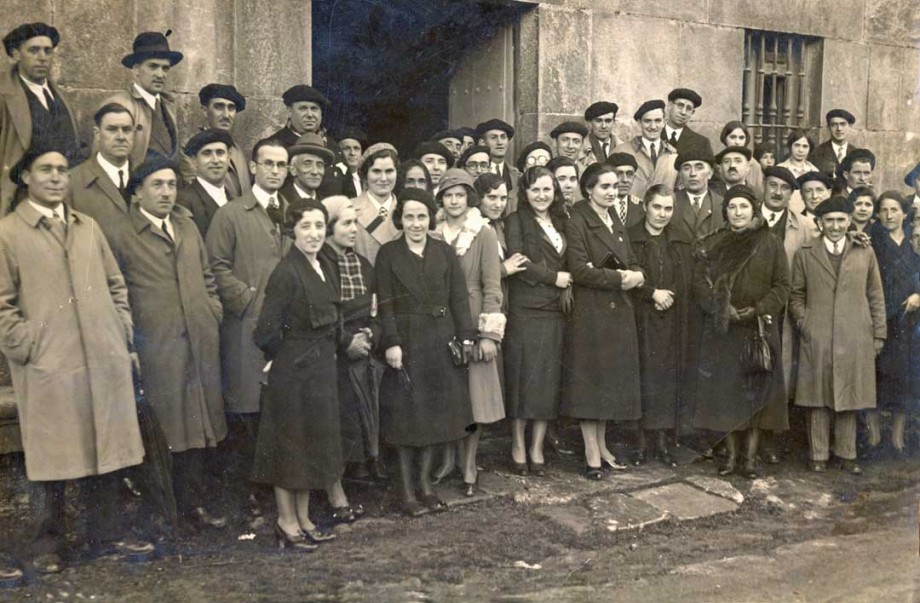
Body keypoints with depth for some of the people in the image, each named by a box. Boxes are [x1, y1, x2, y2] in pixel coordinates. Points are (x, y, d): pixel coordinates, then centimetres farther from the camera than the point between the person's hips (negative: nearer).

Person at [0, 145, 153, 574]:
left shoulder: (88, 228, 14)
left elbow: (116, 286, 16)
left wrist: (124, 340, 10)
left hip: (105, 363, 5)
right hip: (48, 368, -5)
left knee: (107, 452, 11)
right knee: (50, 459, 5)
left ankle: (108, 530, 25)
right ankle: (46, 545, 20)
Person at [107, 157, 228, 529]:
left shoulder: (188, 226, 15)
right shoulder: (121, 236, -3)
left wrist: (214, 314, 10)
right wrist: (129, 340, -5)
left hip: (201, 340, 5)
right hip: (158, 344, -5)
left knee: (200, 422, 9)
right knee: (170, 426, 1)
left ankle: (197, 497, 19)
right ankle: (187, 502, 11)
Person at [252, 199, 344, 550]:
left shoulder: (324, 267, 7)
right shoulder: (286, 273, -19)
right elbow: (266, 330, -22)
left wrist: (327, 352, 6)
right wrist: (283, 354, -6)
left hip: (322, 369, 8)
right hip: (293, 371, -8)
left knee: (313, 441, 16)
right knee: (289, 442, 4)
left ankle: (303, 518, 29)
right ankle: (286, 523, 18)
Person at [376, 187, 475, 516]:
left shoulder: (445, 252, 7)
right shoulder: (388, 254, 0)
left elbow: (459, 298, 4)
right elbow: (385, 304, -5)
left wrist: (466, 337, -3)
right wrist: (391, 343, -13)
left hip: (440, 343, 3)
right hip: (406, 343, -3)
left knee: (434, 413, 9)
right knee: (406, 416, 3)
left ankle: (425, 482, 21)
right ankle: (406, 488, 12)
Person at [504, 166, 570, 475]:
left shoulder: (561, 222, 18)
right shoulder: (516, 221, 0)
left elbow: (569, 264, 18)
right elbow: (518, 263, -11)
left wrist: (568, 283, 0)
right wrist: (554, 277, -9)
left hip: (555, 311, 5)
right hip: (524, 310, -5)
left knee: (548, 379, 4)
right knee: (521, 377, -1)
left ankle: (537, 448, 12)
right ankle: (518, 445, 10)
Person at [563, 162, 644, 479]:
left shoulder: (617, 224, 15)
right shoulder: (577, 223, -9)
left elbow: (632, 263, 13)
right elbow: (579, 270, -18)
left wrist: (636, 275, -10)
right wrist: (620, 278, -17)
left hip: (619, 313, 7)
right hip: (590, 313, -7)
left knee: (612, 380, 11)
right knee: (590, 380, -1)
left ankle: (601, 446, 22)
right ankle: (592, 454, 5)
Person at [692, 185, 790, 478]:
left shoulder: (771, 244, 4)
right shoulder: (712, 244, 7)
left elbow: (782, 286, 1)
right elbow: (700, 281, 1)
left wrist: (758, 310, -14)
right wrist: (722, 309, -14)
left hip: (759, 328, -1)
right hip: (721, 328, 1)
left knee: (756, 389, -1)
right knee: (723, 388, 2)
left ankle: (751, 456, 7)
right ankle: (731, 454, 12)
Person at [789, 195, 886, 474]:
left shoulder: (865, 253, 10)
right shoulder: (804, 254, 7)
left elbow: (876, 297, 10)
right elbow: (796, 294, 9)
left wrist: (879, 335, 6)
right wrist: (803, 322, -4)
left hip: (855, 340, 1)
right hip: (817, 339, -1)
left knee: (849, 399, 7)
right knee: (818, 399, 3)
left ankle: (846, 454, 18)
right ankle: (819, 455, 12)